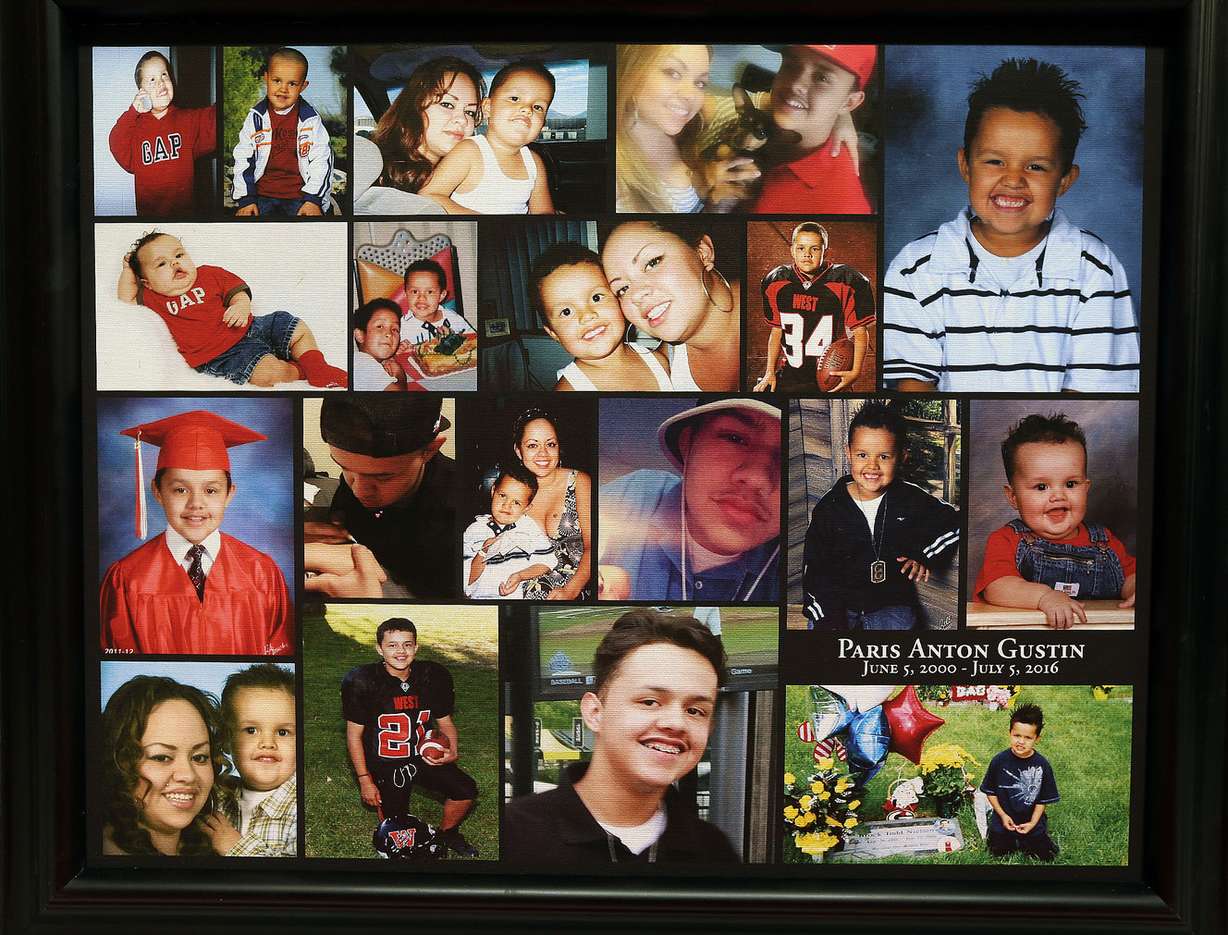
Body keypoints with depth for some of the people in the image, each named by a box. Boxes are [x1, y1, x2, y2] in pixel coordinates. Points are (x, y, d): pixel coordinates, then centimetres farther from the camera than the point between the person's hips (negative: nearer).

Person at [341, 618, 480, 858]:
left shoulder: (434, 676, -7)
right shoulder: (362, 682, -16)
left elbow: (445, 721, 7)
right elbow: (354, 734, -8)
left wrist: (452, 752, -13)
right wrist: (364, 780, -8)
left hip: (425, 756, 3)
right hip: (384, 764, -3)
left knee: (466, 790, -12)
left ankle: (446, 832, 20)